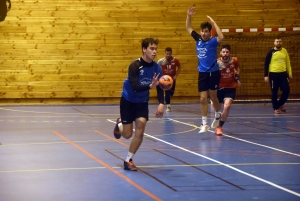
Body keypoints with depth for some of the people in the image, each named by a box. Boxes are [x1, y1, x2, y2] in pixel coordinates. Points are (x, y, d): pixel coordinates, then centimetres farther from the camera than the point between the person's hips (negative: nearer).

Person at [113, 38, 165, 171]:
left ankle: (128, 160, 2)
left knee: (140, 130, -14)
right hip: (128, 101, -3)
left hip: (142, 102, 4)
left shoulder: (157, 68, -13)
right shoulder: (135, 66, -27)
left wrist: (161, 104, -26)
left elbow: (160, 88, -9)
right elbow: (135, 87, -36)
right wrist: (150, 86, -53)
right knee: (127, 135, 1)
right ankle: (119, 125, 39)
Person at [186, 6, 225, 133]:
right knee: (203, 99, 0)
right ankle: (204, 124, 3)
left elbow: (221, 37, -35)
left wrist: (213, 23, -31)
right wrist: (189, 16, -1)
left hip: (213, 73, -4)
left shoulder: (213, 41, -12)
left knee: (213, 97, 9)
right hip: (202, 73, 4)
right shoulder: (198, 39, 2)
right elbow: (188, 28, 14)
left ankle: (217, 115, 36)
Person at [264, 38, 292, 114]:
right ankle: (276, 108, 13)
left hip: (283, 73, 3)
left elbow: (288, 62, 15)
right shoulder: (271, 52, -4)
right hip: (273, 74, -3)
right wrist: (266, 75, -7)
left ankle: (280, 104, 18)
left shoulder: (284, 51, 7)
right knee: (274, 92, 3)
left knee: (286, 90, -3)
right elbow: (266, 64, -2)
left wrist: (289, 73, 11)